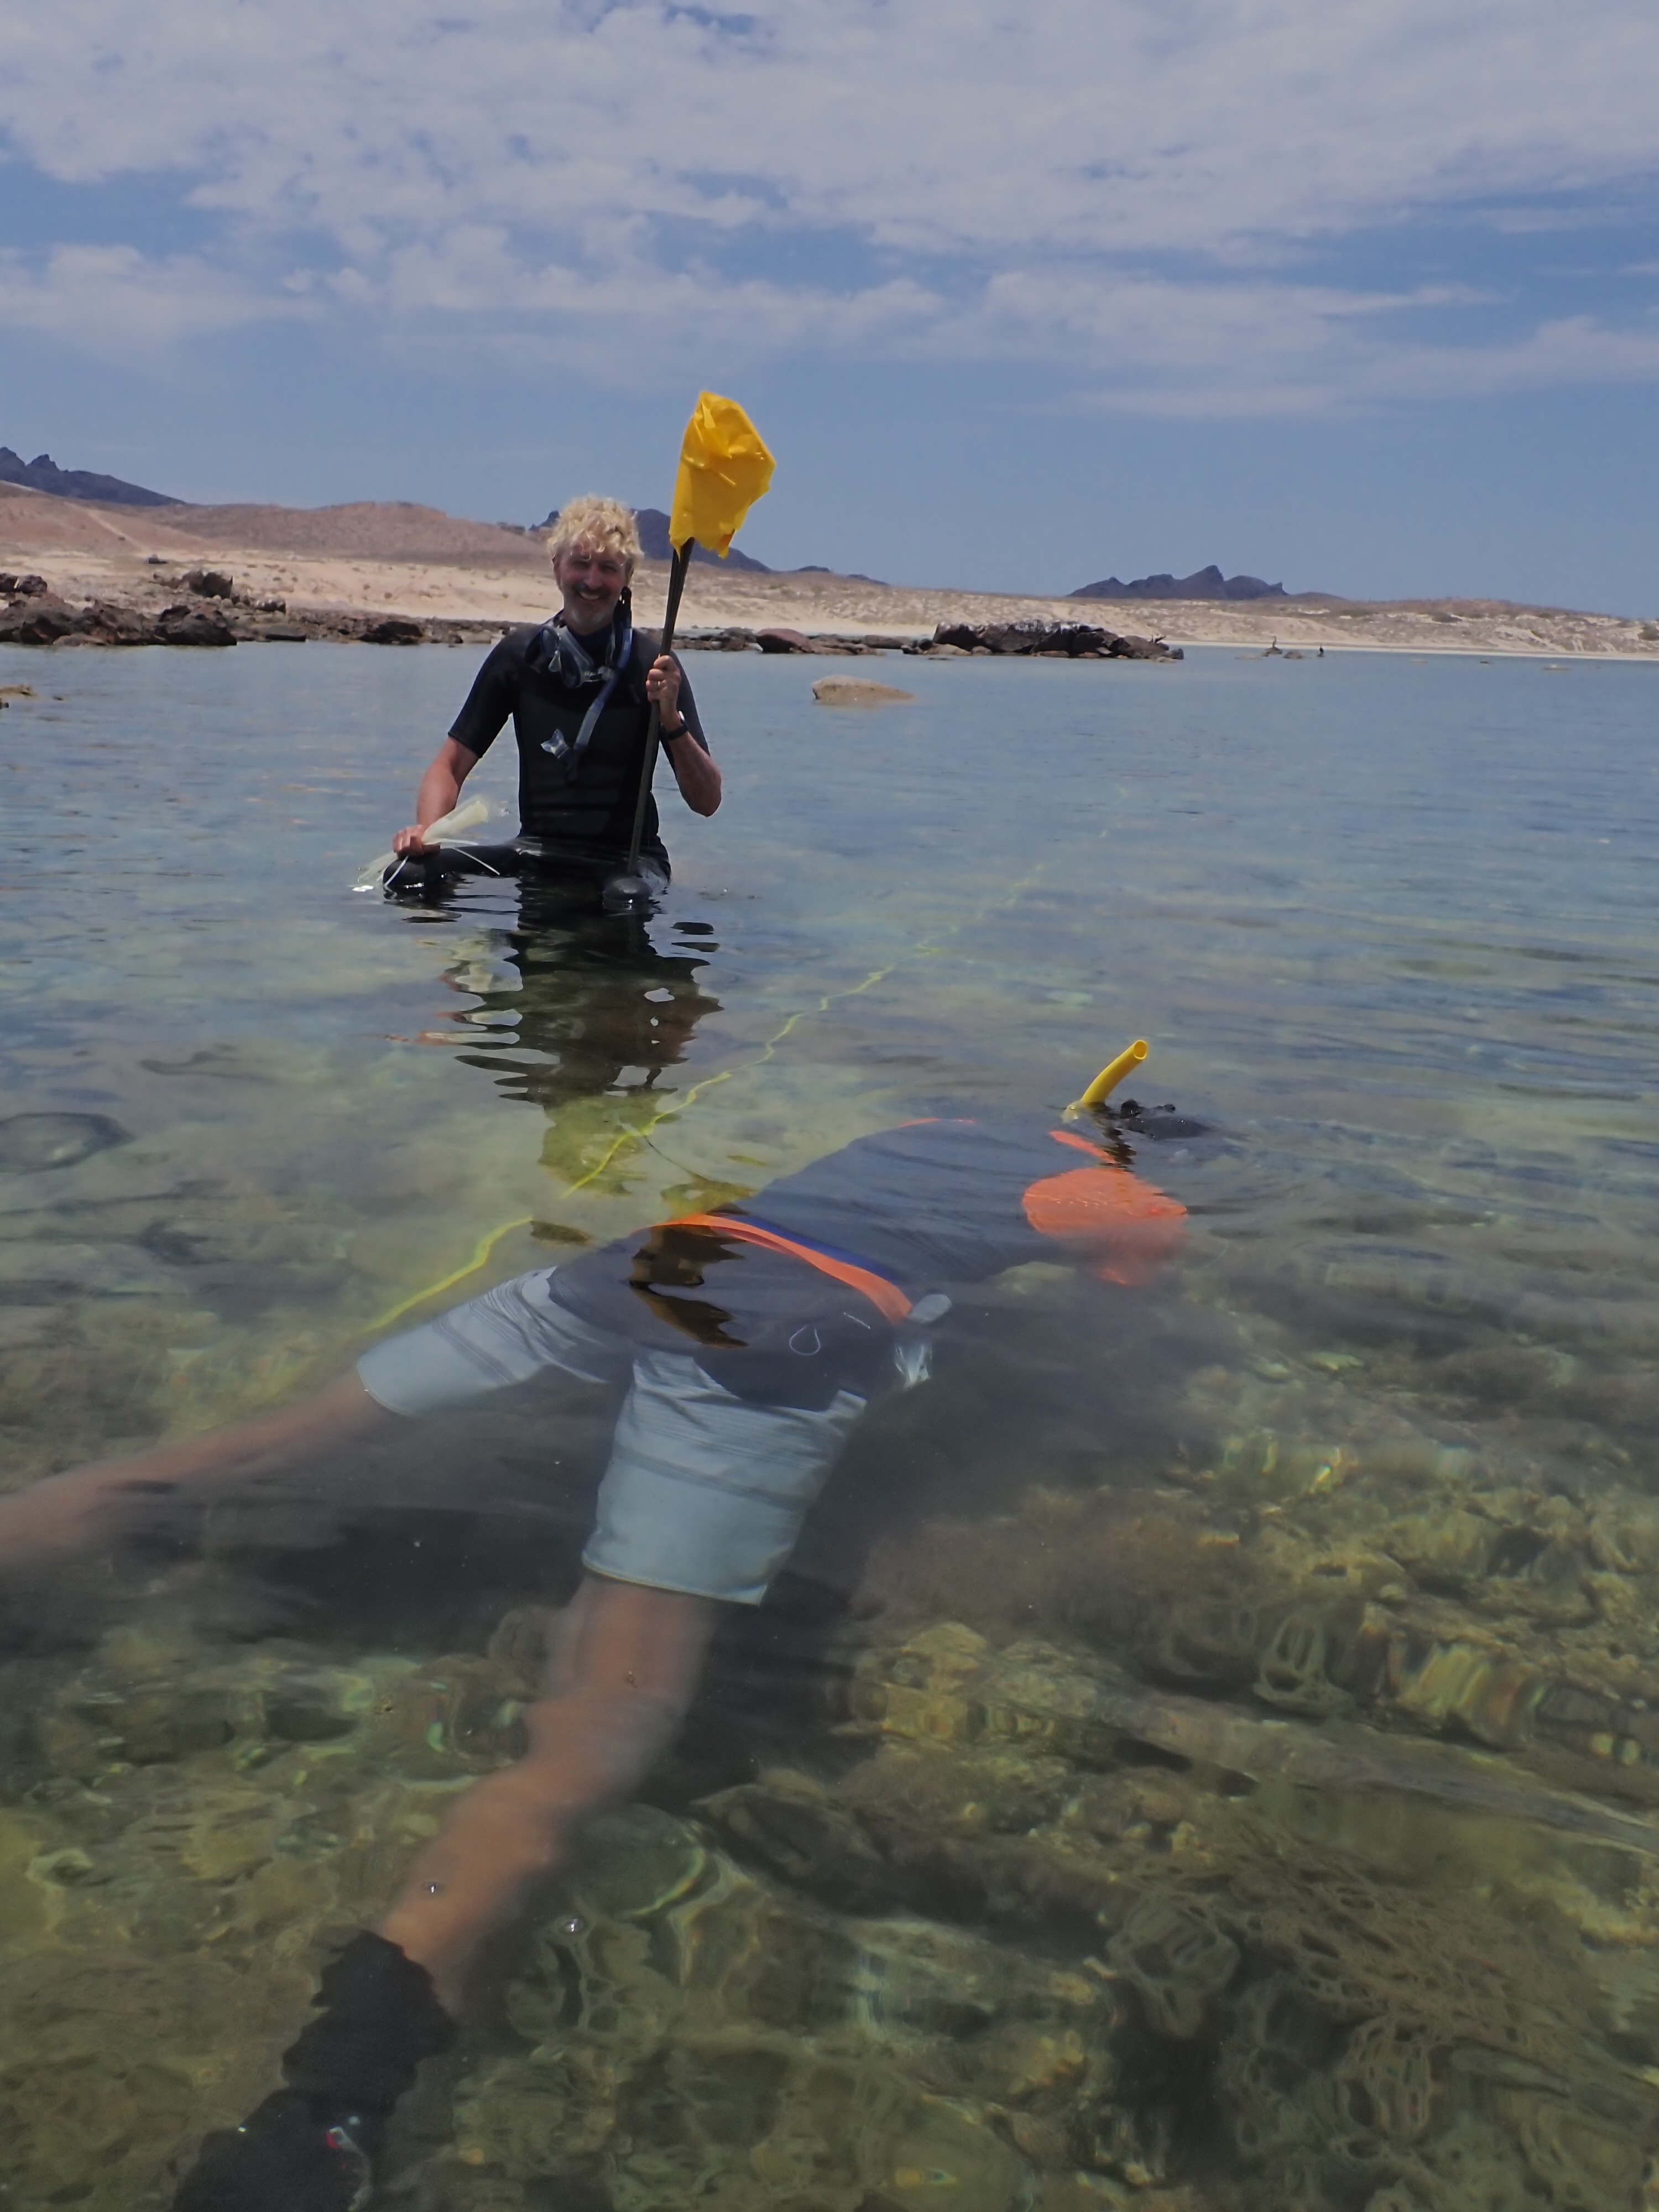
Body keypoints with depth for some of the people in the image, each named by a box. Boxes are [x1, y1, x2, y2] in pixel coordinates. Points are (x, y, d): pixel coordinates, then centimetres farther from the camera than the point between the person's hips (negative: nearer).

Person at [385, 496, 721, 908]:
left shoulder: (651, 667, -3)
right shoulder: (520, 655, 4)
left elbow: (706, 802, -6)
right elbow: (451, 765, 5)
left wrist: (672, 721, -23)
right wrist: (427, 827, -16)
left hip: (627, 857, -3)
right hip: (536, 850, 3)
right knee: (409, 873, -23)